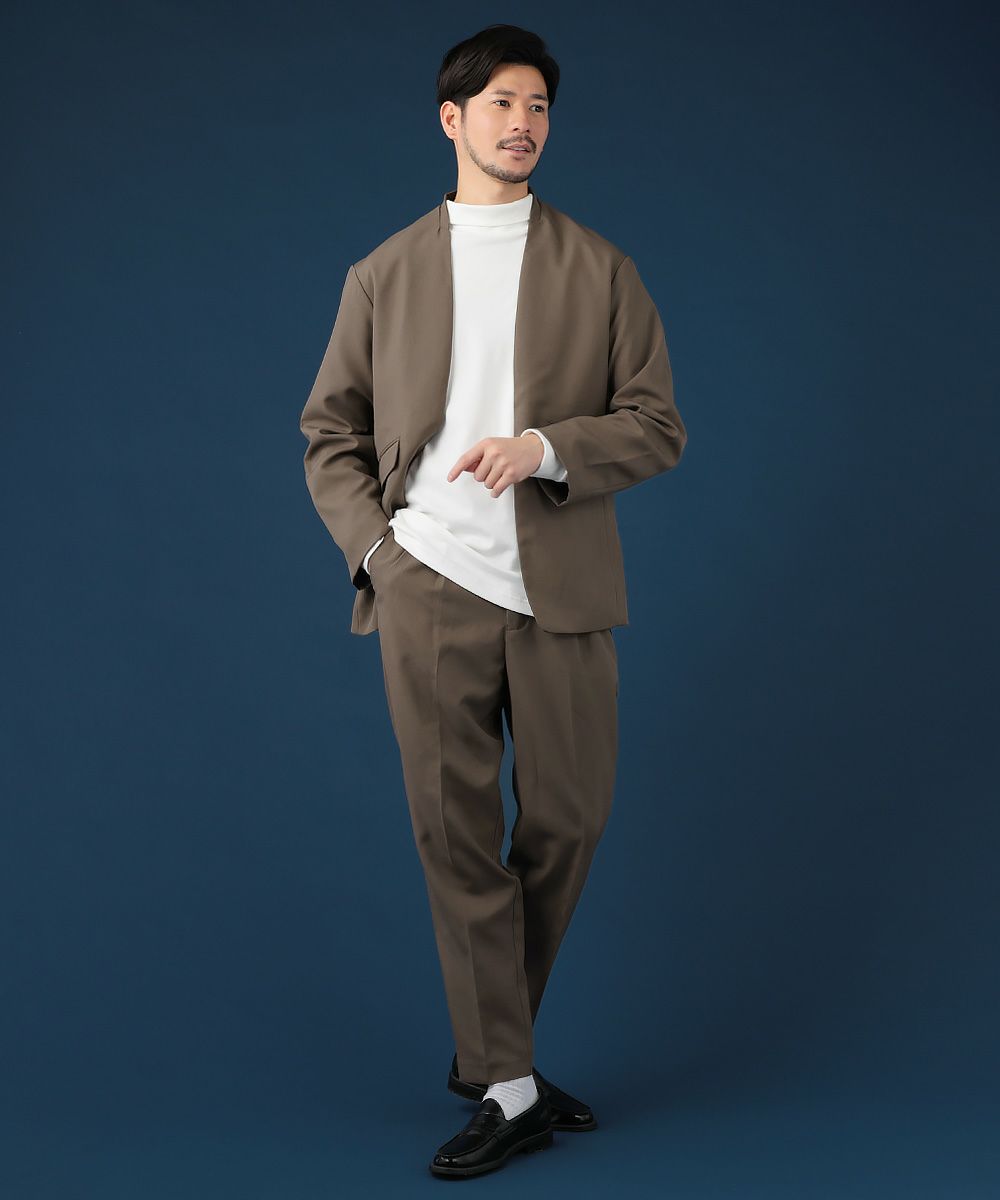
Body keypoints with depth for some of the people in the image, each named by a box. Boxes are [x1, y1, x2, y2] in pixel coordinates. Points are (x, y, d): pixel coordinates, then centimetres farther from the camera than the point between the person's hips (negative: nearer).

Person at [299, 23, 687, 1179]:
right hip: (430, 587, 0)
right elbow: (331, 434, 13)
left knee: (566, 824, 5)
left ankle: (486, 1048, 24)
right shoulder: (384, 274, 11)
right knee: (457, 834, -1)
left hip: (562, 592, 1)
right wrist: (374, 547, -2)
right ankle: (506, 1085, 8)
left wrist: (547, 447, -14)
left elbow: (657, 425, 3)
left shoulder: (599, 268, 9)